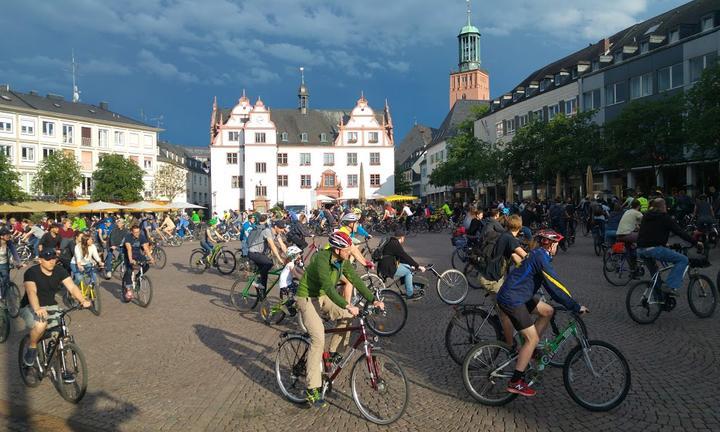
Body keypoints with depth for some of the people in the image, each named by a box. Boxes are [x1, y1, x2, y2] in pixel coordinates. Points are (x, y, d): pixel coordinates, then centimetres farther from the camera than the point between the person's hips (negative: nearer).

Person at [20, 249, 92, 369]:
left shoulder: (59, 271, -4)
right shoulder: (31, 272, -17)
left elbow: (72, 287, -16)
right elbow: (31, 292, -32)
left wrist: (83, 300, -34)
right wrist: (37, 309, -50)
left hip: (51, 306, 4)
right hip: (30, 307, -4)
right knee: (41, 324, -35)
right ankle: (32, 348, -4)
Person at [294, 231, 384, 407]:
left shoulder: (342, 261, -6)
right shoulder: (321, 259, -30)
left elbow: (356, 280, -7)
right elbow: (329, 287, -38)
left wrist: (373, 300, -16)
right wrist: (347, 305, -47)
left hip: (323, 296, 8)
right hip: (307, 298, -8)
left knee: (346, 316, -8)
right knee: (318, 338, -18)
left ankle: (333, 353, 13)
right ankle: (312, 390, -13)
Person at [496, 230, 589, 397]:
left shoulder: (537, 254, 14)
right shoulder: (541, 258, -17)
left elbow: (551, 283, 25)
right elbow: (555, 285, -19)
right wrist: (576, 307, -13)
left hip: (518, 295, 10)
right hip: (512, 300, -10)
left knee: (548, 311, 14)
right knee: (532, 339, -6)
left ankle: (529, 349, 19)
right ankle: (515, 382, -1)